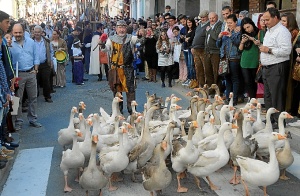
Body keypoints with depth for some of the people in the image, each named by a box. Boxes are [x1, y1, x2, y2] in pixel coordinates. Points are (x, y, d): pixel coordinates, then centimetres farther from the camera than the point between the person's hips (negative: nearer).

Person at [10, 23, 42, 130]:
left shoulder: (31, 42, 4)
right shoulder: (10, 44, -6)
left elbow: (36, 57, 8)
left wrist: (35, 69, 0)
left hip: (31, 73, 3)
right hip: (18, 74, -3)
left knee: (33, 97, 10)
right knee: (18, 99, 4)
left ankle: (32, 119, 22)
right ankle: (18, 121, 14)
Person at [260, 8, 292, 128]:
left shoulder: (282, 32, -15)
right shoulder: (269, 31, 17)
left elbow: (286, 50, -25)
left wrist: (269, 50, -20)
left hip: (277, 68, -10)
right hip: (267, 68, 10)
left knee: (277, 96, -5)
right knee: (268, 95, 16)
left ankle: (278, 121, 3)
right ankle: (270, 119, 26)